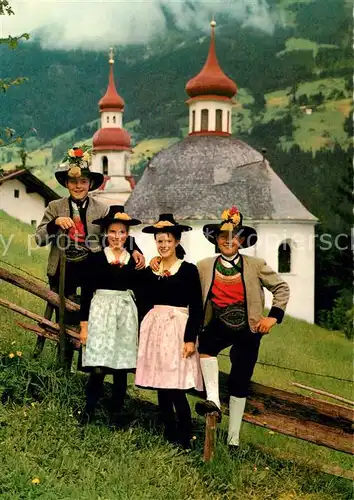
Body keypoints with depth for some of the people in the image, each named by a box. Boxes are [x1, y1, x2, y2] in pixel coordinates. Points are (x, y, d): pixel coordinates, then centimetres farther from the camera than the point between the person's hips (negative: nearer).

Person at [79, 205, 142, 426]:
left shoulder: (134, 260, 8)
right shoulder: (95, 258, 2)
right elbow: (86, 292, 2)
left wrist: (142, 325, 7)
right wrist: (84, 324, -3)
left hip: (126, 315, 2)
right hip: (101, 313, -2)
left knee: (121, 368, 5)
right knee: (98, 369, -9)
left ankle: (116, 414, 15)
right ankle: (88, 412, 6)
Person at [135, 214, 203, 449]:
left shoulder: (189, 270, -3)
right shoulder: (149, 272, 11)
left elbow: (196, 308, -5)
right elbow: (145, 305, 15)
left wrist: (190, 338, -13)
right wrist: (142, 336, 11)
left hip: (178, 329, -5)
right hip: (154, 330, 5)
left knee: (176, 389, -11)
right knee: (161, 388, 7)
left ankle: (185, 439, -1)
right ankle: (170, 436, 17)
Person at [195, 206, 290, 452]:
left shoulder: (256, 266, -3)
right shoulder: (204, 267, 0)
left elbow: (282, 288, 4)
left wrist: (273, 316, -6)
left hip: (247, 330, 0)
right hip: (219, 326, 1)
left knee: (239, 382, 2)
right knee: (205, 344, -34)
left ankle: (234, 438, 15)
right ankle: (213, 400, -31)